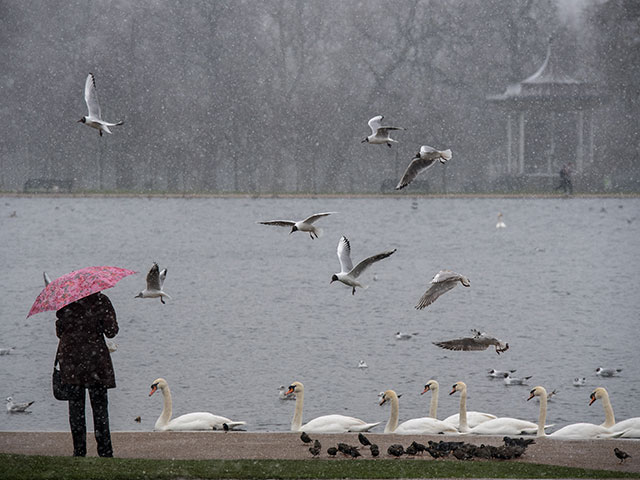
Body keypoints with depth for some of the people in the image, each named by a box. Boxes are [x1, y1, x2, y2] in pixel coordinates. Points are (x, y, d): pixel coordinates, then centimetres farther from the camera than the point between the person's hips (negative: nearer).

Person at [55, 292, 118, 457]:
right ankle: (105, 451, 2)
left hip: (70, 358, 2)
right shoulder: (101, 301, -7)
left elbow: (59, 331, 5)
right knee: (100, 406, 4)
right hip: (95, 356, -2)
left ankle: (79, 450, 6)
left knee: (75, 406, 8)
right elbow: (111, 331, -7)